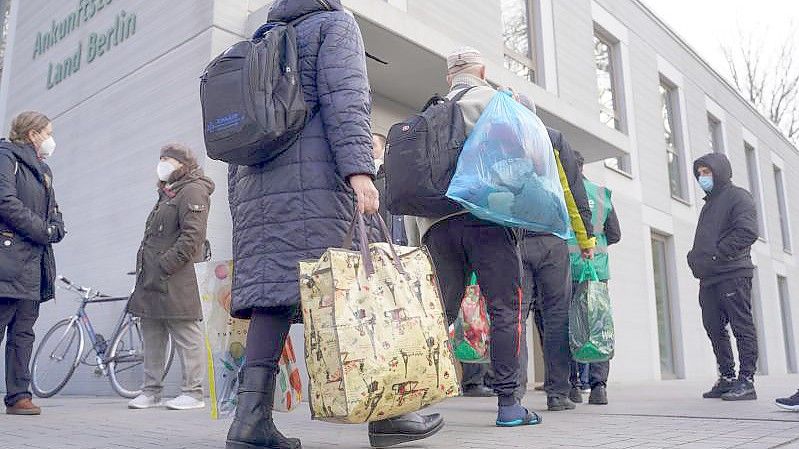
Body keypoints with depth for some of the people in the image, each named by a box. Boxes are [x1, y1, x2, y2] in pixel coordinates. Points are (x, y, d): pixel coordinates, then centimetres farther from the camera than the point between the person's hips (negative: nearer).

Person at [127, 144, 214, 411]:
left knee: (185, 334, -5)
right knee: (152, 336, 12)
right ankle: (151, 391, 20)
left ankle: (193, 392, 1)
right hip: (152, 279, 10)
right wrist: (144, 268, 16)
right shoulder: (167, 194, 26)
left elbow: (193, 235, -17)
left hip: (177, 279, -10)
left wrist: (165, 265, -21)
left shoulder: (192, 191, -5)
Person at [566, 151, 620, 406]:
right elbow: (615, 235, 14)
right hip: (597, 268, 3)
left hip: (565, 267, -2)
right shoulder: (602, 193, 11)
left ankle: (574, 384, 2)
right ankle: (598, 385, -1)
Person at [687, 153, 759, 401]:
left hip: (733, 274, -8)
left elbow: (747, 232, -14)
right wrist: (695, 257, 6)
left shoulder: (738, 196, 0)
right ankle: (727, 378, 15)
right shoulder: (709, 204, 26)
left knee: (742, 327, -5)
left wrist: (716, 255, -17)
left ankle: (746, 381, -3)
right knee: (715, 329, 7)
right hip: (708, 278, 8)